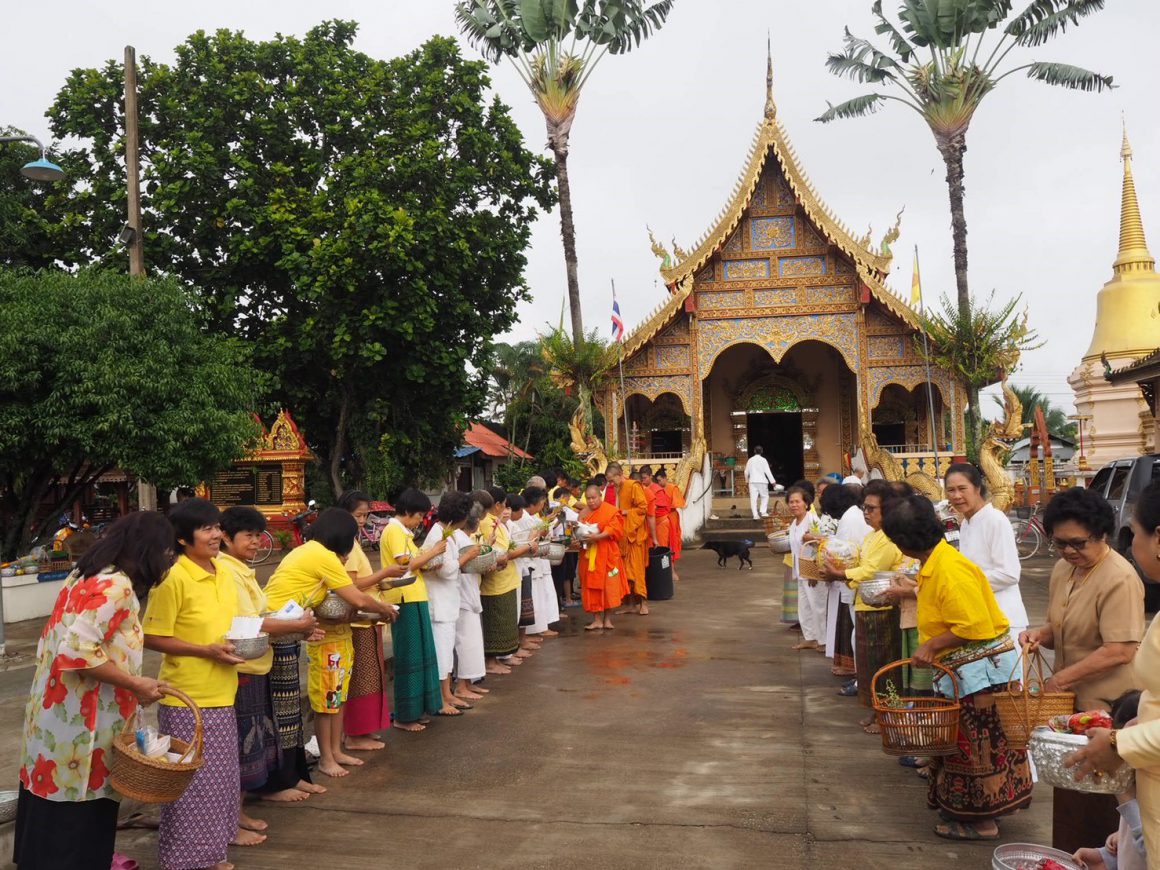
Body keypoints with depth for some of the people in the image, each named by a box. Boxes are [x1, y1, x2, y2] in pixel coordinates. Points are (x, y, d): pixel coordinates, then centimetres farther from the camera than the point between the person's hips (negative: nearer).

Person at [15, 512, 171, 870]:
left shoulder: (88, 573, 9)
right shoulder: (116, 586, -21)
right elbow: (79, 650, -28)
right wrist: (136, 685, -20)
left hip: (61, 708, 9)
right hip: (81, 718, -9)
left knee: (56, 804, 20)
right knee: (79, 807, 4)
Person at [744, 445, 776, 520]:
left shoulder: (750, 460, 7)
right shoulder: (763, 460, -3)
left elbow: (746, 472, 11)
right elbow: (767, 471, -8)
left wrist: (746, 481, 27)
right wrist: (772, 481, -6)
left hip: (752, 481, 3)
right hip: (762, 481, -3)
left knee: (753, 498, 1)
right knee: (765, 496, 10)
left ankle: (755, 515, -6)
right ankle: (763, 511, -6)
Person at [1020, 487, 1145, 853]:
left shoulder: (1120, 579, -18)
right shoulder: (1063, 570, 7)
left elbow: (1120, 650, -23)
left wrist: (1062, 678, -19)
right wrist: (1041, 634, -1)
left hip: (1106, 708, -8)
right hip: (1071, 700, 8)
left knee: (1098, 801, 2)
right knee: (1069, 796, 16)